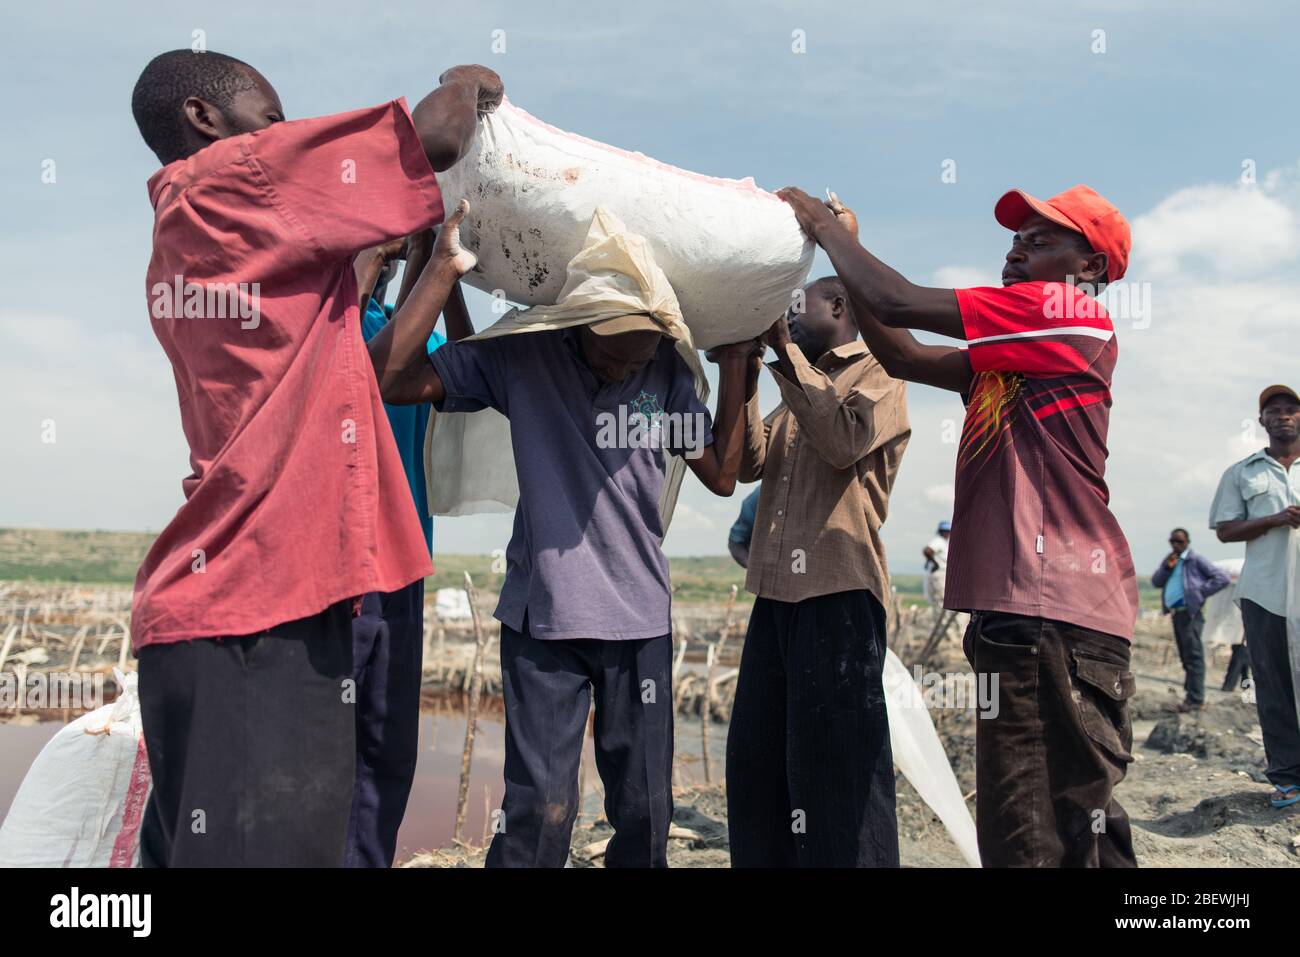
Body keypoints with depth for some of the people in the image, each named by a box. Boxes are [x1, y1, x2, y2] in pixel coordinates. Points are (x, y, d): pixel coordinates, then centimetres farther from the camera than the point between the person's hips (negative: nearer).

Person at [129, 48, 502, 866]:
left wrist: (441, 251, 25)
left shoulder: (182, 235, 21)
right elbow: (434, 140, -10)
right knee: (261, 844, -7)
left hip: (230, 598, 10)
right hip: (252, 615, -10)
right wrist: (465, 86, 11)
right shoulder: (229, 180, -6)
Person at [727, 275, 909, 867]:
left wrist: (786, 349, -13)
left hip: (838, 594, -8)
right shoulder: (801, 382, 24)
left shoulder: (877, 371, 1)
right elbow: (752, 464, 15)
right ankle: (761, 860, 23)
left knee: (835, 772, -5)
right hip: (777, 594, 8)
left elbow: (845, 443, -18)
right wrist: (745, 381, 5)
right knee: (756, 761, 12)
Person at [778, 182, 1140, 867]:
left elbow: (900, 303, -9)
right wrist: (841, 245, 17)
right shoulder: (1016, 351, 23)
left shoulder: (1071, 314, -6)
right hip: (1020, 612, 10)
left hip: (1054, 615, -10)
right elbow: (901, 356, 20)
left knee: (1035, 837, -7)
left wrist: (825, 224, 5)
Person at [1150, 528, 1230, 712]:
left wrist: (1200, 592, -13)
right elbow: (1156, 582, 13)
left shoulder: (1196, 560, -3)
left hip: (1189, 613, -8)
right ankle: (1191, 691, 18)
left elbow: (1222, 578, -9)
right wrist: (1167, 567, -3)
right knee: (1185, 656, 12)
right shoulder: (1169, 560, 19)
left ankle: (1196, 699, -10)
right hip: (1175, 613, 8)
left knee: (1193, 655, -9)